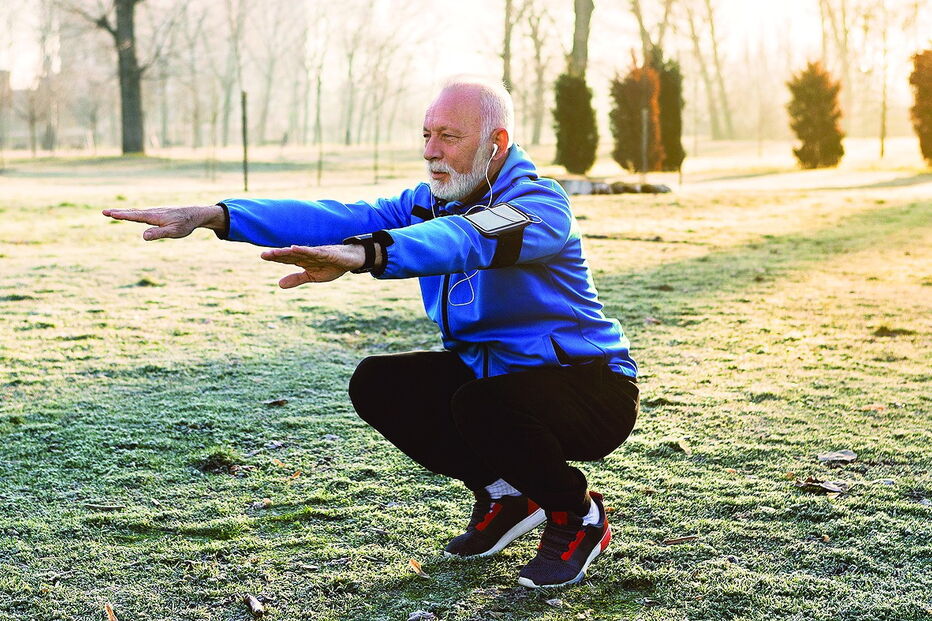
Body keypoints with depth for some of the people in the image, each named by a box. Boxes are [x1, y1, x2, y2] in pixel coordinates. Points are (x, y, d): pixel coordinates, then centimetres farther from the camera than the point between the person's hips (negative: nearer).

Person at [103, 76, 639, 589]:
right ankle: (505, 496, 8)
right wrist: (215, 215, -26)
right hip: (487, 371, 7)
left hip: (590, 382, -7)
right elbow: (337, 218, -13)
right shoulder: (431, 201, 2)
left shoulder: (540, 203, -22)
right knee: (378, 386, -9)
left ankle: (580, 517, -6)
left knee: (481, 405, -35)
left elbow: (464, 240, -44)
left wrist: (361, 255, -63)